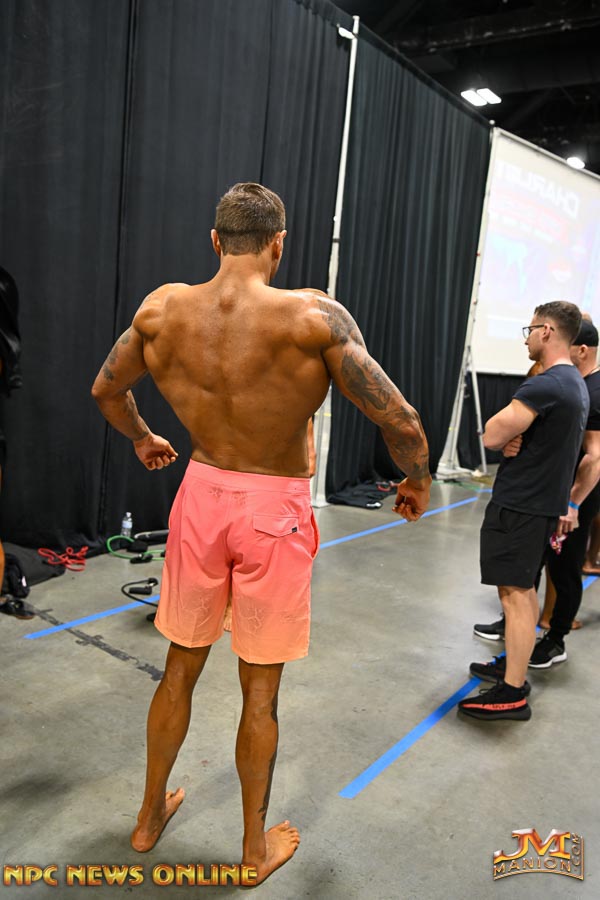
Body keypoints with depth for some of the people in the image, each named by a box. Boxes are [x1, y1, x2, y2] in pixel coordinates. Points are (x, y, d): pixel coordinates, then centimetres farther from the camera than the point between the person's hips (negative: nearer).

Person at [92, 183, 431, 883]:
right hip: (274, 511, -3)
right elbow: (400, 422, -18)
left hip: (201, 496, 4)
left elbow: (105, 391, 10)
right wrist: (416, 482, 2)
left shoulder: (162, 307, -5)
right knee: (260, 689, 13)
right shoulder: (313, 315, -18)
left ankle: (150, 816, 43)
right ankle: (256, 847, 36)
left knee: (180, 666, 22)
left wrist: (141, 439, 29)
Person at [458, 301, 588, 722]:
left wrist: (508, 431, -1)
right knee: (525, 588, 18)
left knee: (515, 593, -7)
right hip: (547, 500, 10)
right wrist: (516, 435, -3)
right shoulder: (577, 385, 13)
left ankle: (513, 695, -2)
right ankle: (515, 665, 31)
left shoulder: (543, 386, -20)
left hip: (521, 504, -10)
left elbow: (492, 436, -20)